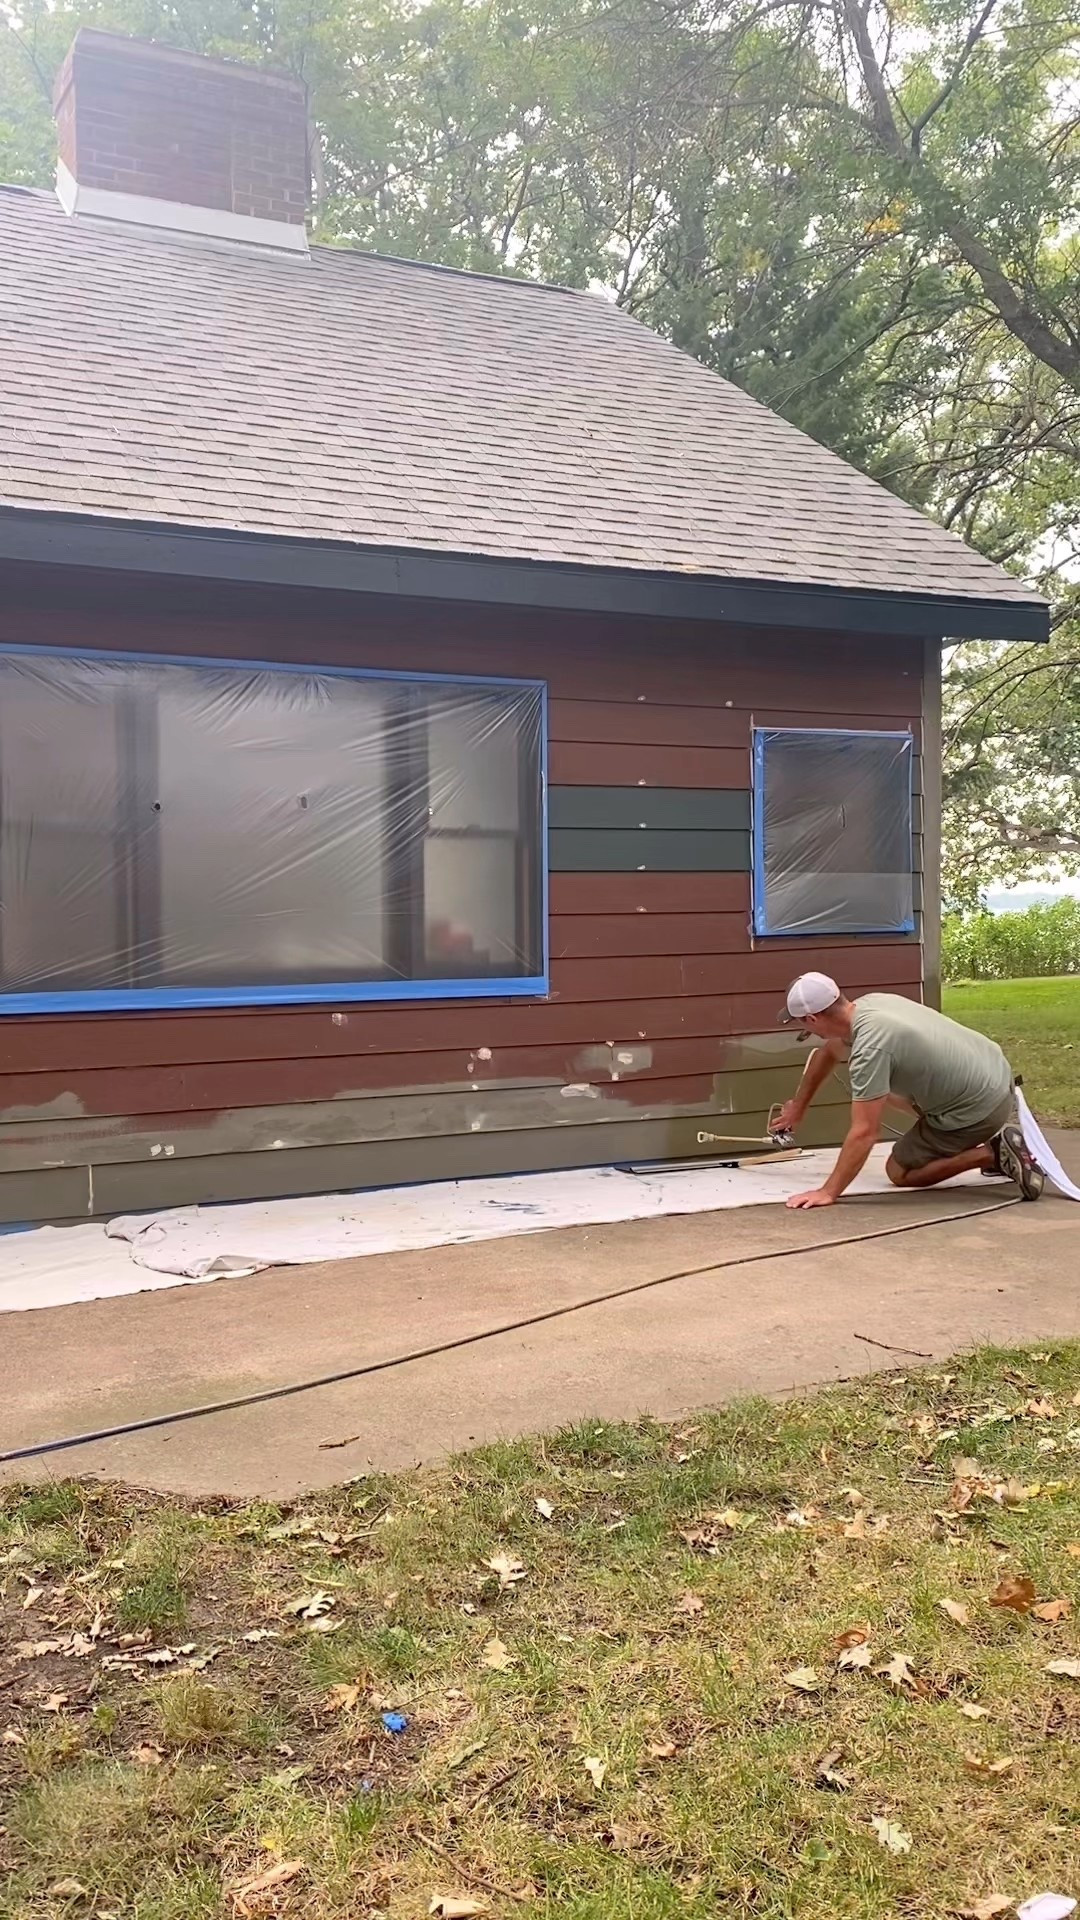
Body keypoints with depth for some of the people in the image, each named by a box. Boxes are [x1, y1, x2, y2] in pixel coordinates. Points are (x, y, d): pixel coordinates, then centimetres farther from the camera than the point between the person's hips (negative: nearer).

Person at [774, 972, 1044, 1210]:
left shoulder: (869, 1047, -26)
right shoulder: (868, 1003, 1)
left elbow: (864, 1133, -26)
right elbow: (827, 1053, 21)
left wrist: (828, 1192, -20)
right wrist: (798, 1107, 32)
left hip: (979, 1109, -8)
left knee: (899, 1172, 8)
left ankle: (994, 1154, -4)